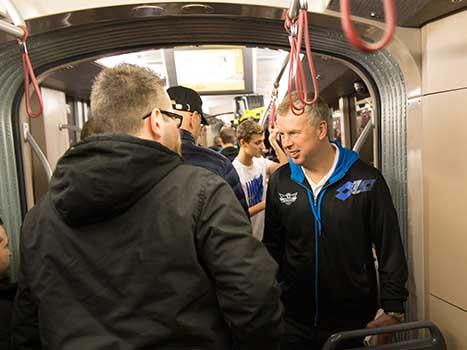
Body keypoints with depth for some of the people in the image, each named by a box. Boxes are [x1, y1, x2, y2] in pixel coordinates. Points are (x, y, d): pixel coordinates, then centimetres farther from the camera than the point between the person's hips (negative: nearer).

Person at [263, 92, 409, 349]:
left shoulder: (366, 178, -12)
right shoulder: (280, 181, -4)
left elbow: (390, 248, -6)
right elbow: (272, 246, 5)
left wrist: (393, 310, -5)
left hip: (354, 320, -1)